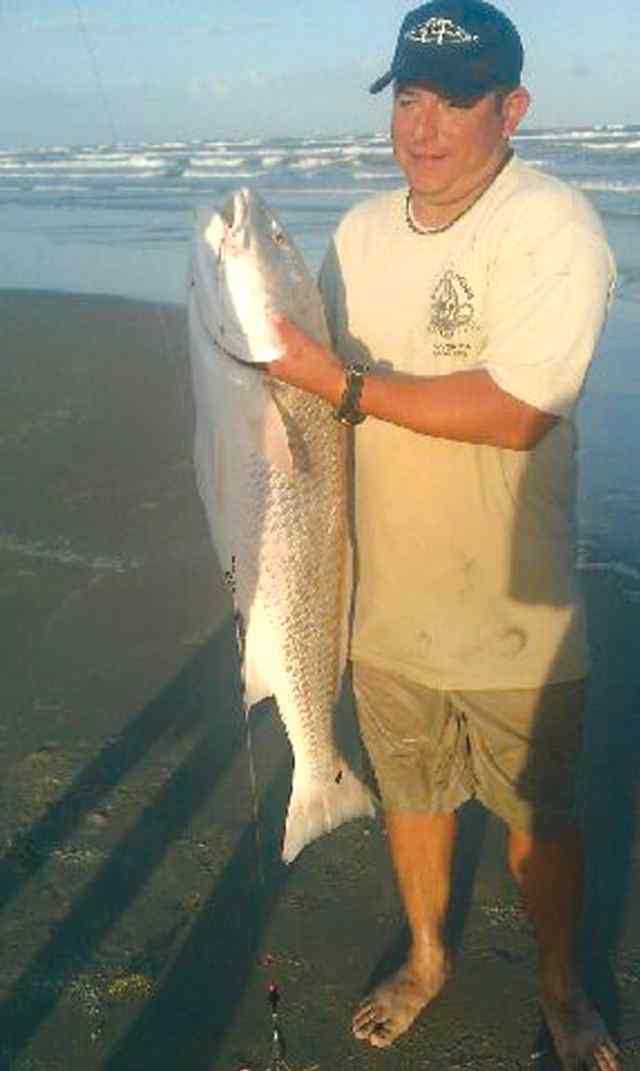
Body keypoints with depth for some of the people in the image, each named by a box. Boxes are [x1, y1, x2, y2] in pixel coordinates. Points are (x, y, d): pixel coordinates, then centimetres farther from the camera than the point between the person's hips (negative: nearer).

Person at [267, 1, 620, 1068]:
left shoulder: (555, 227, -16)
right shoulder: (359, 232, 5)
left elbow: (514, 412, -27)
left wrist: (343, 384, -24)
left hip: (515, 620, -5)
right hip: (387, 605, 5)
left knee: (540, 819, 14)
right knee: (411, 796, 22)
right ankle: (427, 955, 48)